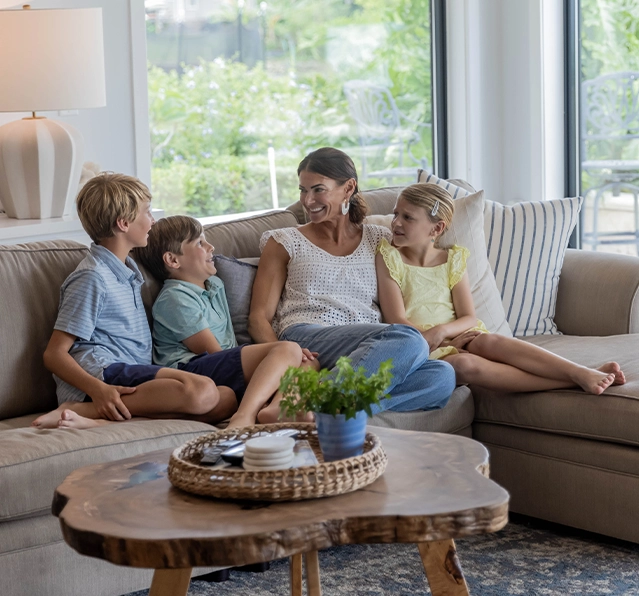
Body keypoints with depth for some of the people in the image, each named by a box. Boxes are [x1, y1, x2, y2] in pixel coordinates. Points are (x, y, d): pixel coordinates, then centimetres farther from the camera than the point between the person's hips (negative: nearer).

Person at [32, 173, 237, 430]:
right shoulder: (93, 277, -4)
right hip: (100, 372, -9)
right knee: (202, 391, -29)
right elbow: (54, 354, -10)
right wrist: (98, 390, -27)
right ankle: (82, 410, -24)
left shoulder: (128, 271, 26)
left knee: (227, 399, -13)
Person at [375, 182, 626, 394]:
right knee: (465, 365, -34)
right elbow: (397, 320, -6)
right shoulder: (389, 257, 1)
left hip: (457, 337, 3)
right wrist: (450, 342, -13)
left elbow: (469, 318, 4)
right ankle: (572, 382, -43)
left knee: (490, 341, -31)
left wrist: (441, 331, -19)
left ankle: (581, 373, -44)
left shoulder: (453, 259, 10)